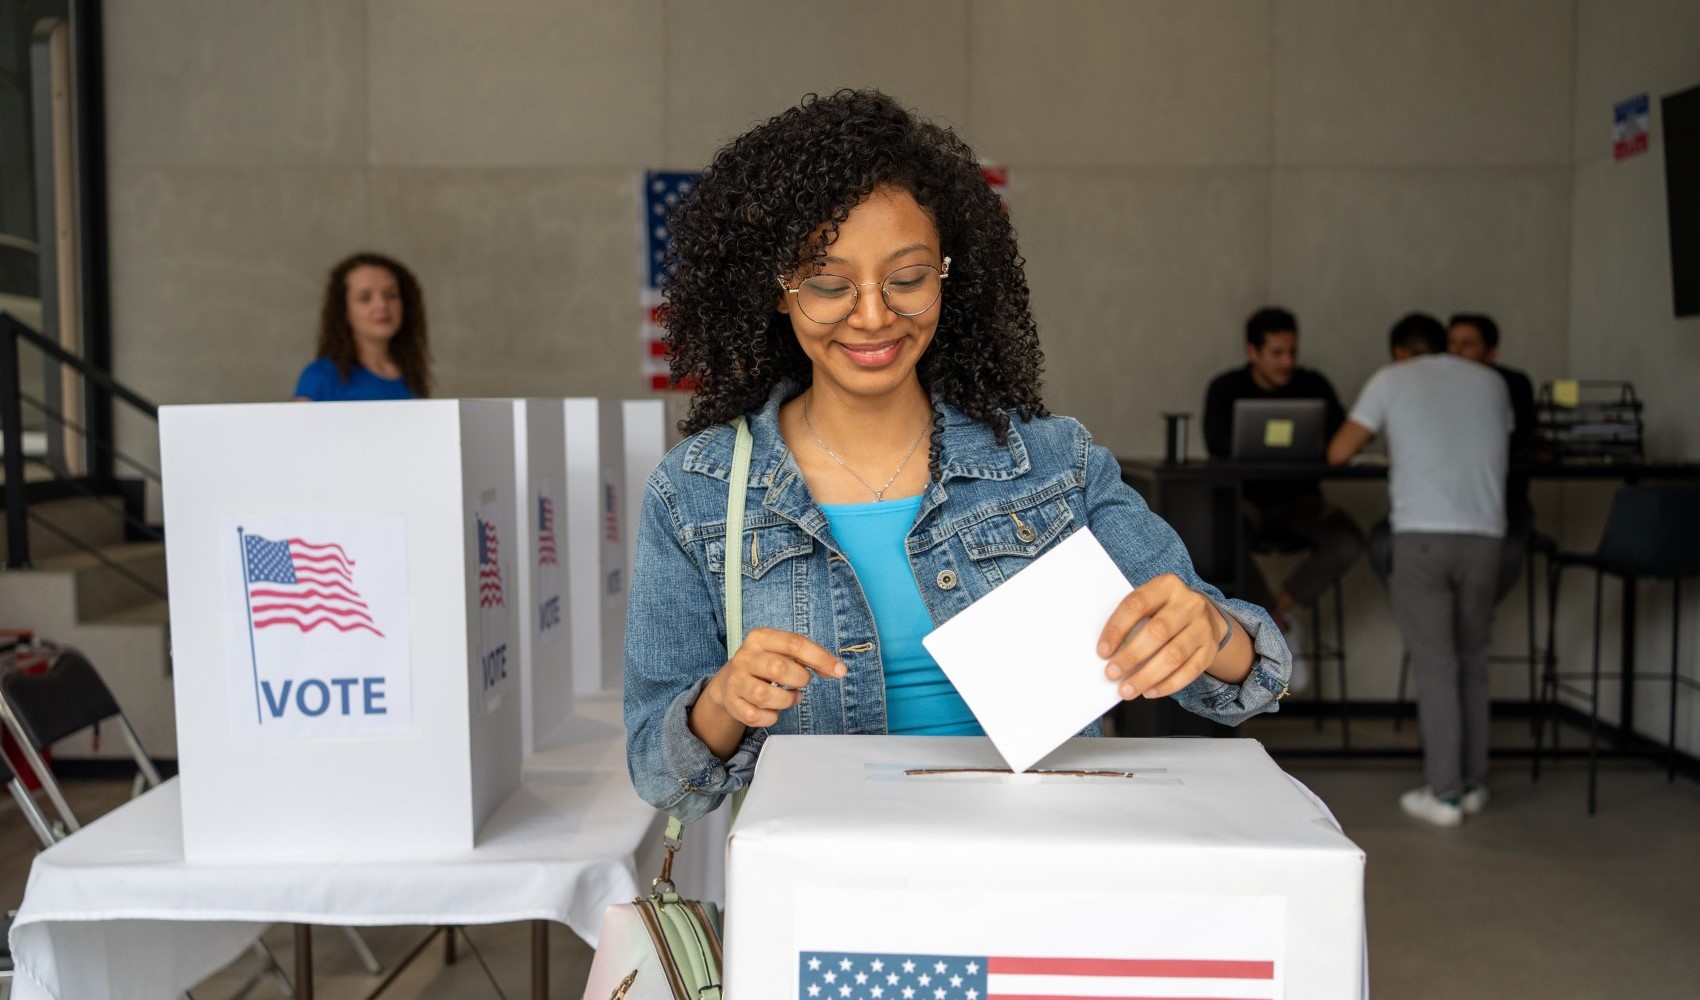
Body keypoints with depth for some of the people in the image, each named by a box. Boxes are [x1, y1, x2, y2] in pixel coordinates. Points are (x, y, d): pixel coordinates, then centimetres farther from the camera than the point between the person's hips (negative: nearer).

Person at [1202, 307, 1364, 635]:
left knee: (1348, 541, -26)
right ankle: (1282, 621, -16)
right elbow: (1216, 443, -20)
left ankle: (1272, 615, -17)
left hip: (1301, 500, 2)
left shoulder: (1313, 384, 3)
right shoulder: (1226, 388, -3)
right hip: (1246, 500, -2)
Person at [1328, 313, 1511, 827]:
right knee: (1472, 660, 15)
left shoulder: (1390, 380, 8)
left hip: (1422, 534, -3)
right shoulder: (1490, 382, 18)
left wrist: (1381, 434, 28)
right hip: (1483, 534, 3)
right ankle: (1473, 784, 22)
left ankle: (1444, 794, 3)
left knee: (1435, 665, 1)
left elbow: (1338, 453, 6)